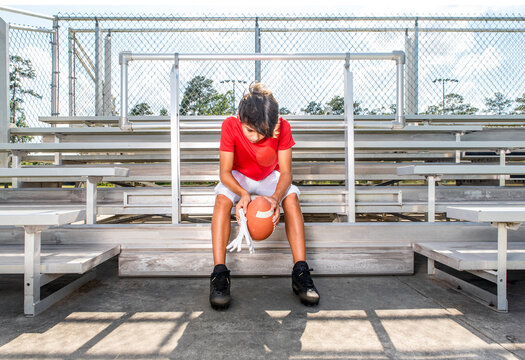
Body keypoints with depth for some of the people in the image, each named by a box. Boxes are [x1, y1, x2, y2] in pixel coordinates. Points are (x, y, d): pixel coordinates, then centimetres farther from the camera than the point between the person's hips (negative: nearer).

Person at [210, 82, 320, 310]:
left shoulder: (282, 127, -23)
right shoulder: (230, 125, -25)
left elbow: (285, 172, -22)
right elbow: (225, 172, -23)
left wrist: (276, 197, -43)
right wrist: (242, 194, -44)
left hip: (270, 177, 1)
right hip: (238, 177, 0)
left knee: (291, 197, -30)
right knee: (222, 199, -32)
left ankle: (300, 273, -27)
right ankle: (219, 275, -30)